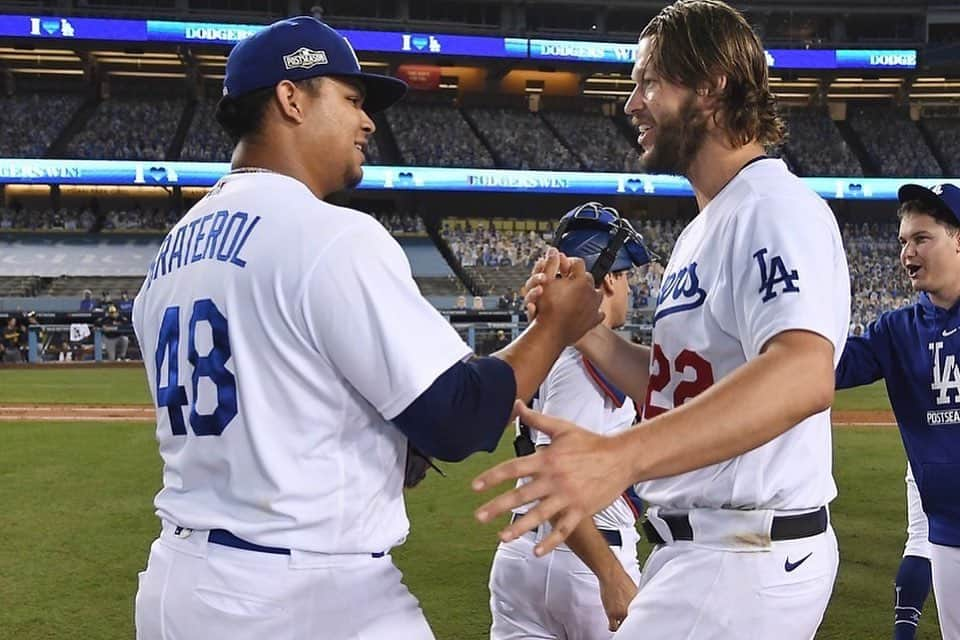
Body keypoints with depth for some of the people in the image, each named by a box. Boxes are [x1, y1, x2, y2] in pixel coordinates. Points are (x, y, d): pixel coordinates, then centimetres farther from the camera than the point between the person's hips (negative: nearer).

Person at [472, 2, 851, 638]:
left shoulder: (776, 206, -17)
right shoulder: (703, 230, 16)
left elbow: (803, 374, -36)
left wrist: (618, 455, -47)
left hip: (747, 559, -10)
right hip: (693, 551, 10)